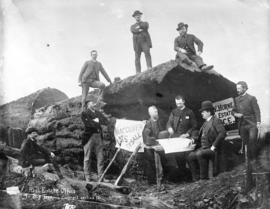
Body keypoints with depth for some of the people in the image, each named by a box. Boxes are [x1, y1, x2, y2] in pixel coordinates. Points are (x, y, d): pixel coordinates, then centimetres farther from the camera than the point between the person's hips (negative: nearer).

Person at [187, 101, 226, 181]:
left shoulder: (216, 121, -4)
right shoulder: (205, 122, 22)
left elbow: (222, 133, -18)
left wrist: (214, 146, -20)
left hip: (211, 149, -8)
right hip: (203, 147, 8)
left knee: (199, 154, -32)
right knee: (190, 156, -11)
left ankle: (203, 178, -21)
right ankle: (196, 179, -5)